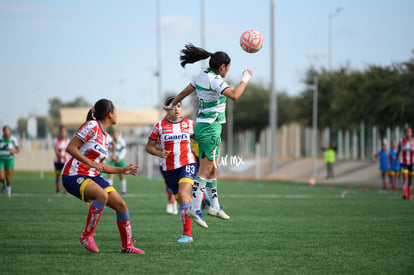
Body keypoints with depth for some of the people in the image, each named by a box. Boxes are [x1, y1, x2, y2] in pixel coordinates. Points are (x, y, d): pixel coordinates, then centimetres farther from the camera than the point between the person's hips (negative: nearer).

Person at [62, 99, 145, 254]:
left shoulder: (105, 135, 14)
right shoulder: (91, 126, -11)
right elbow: (70, 148, -17)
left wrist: (122, 170, 21)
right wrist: (90, 162, -27)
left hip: (92, 177, 9)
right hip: (74, 176, -9)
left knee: (121, 205, -1)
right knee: (102, 195, -35)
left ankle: (127, 245, 13)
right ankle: (87, 236, -21)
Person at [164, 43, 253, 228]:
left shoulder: (202, 76, 9)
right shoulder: (214, 80, -18)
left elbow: (184, 92, 21)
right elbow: (234, 95, -31)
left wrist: (171, 106, 36)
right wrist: (245, 79, -17)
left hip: (202, 127, 10)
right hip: (210, 128, -10)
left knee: (213, 169, 16)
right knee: (205, 171, -8)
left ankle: (214, 206, 23)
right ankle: (195, 208, -11)